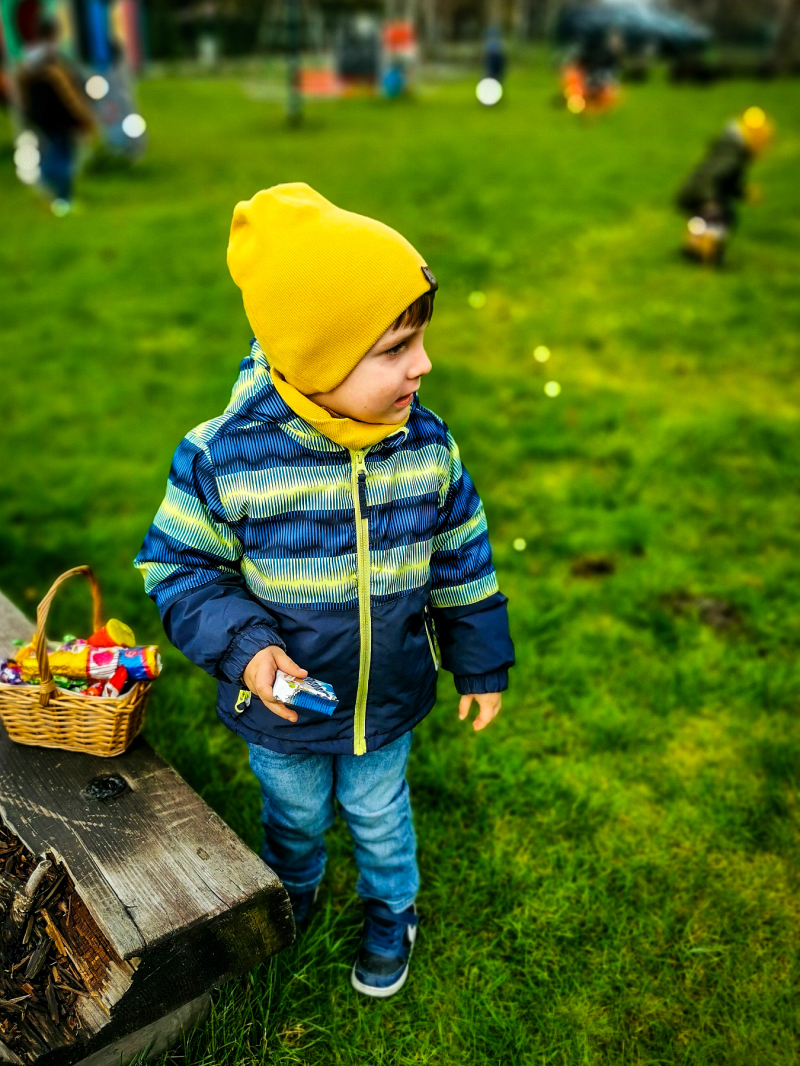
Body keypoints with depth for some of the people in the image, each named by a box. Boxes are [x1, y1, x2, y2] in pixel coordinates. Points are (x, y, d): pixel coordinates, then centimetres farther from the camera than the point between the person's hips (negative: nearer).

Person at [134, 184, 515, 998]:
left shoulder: (427, 446, -18)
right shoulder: (224, 458, -27)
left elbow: (461, 562, -4)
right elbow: (181, 567, -13)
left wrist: (482, 664, 4)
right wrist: (243, 647, -27)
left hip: (387, 703, 1)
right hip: (281, 709, 0)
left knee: (379, 818, 26)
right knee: (295, 814, 28)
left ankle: (390, 914, 57)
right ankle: (292, 890, 63)